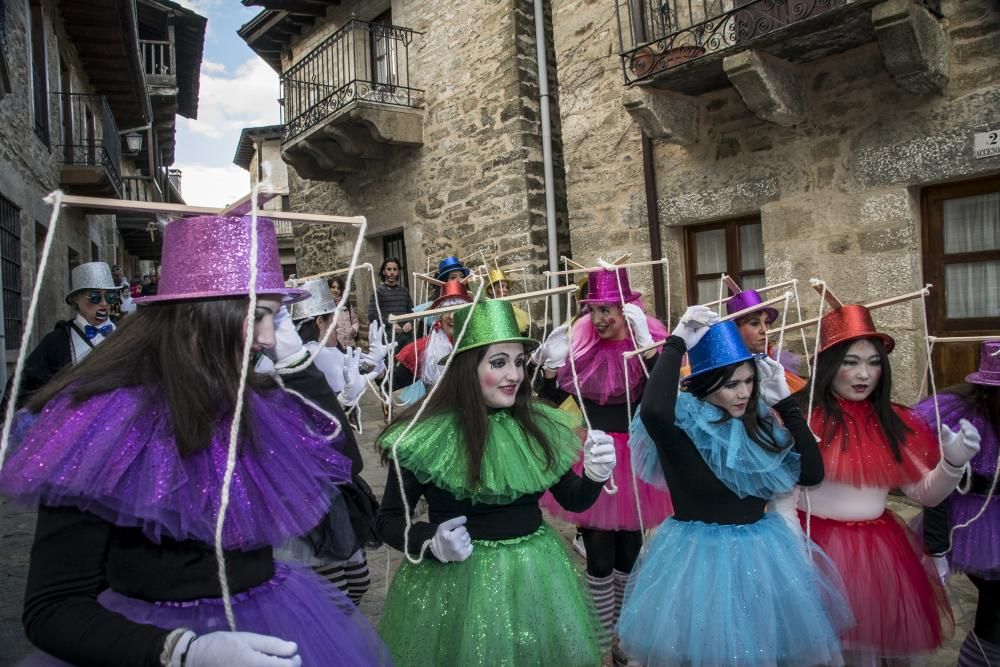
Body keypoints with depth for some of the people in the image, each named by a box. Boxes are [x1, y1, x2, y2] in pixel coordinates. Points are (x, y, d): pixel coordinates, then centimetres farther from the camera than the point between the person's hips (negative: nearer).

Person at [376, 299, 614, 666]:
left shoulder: (538, 424, -3)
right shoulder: (426, 435, -16)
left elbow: (573, 499, 8)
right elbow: (388, 521, -6)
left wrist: (595, 475, -13)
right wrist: (432, 543, -23)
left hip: (535, 575, 4)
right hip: (455, 579, -4)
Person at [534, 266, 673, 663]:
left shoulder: (651, 339, -11)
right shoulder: (580, 342, -4)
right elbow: (551, 401, 1)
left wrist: (645, 342, -34)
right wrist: (552, 363, -16)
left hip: (632, 460, 0)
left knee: (628, 555, 15)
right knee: (599, 558, 4)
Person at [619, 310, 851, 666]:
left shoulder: (758, 424, 1)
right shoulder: (682, 427, -18)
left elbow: (812, 473, -3)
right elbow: (652, 410, -42)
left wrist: (785, 401, -6)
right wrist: (678, 342, -30)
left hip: (761, 554, 6)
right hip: (698, 557, -6)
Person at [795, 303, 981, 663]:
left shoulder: (894, 422, 3)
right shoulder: (799, 414, -14)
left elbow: (925, 493, 9)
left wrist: (953, 463, -7)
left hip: (878, 549, 5)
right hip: (814, 545, -4)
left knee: (870, 641, 18)